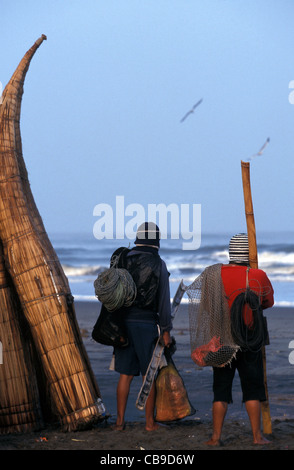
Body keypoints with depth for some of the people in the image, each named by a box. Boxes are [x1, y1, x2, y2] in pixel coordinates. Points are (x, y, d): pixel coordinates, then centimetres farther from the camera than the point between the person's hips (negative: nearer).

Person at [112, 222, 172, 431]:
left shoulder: (124, 260, 4)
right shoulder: (158, 264, -6)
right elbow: (164, 299, -8)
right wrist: (166, 330, -3)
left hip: (125, 322, 3)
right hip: (148, 324, -3)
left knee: (125, 374, 8)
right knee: (149, 375, 5)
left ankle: (120, 420, 8)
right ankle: (150, 421, 9)